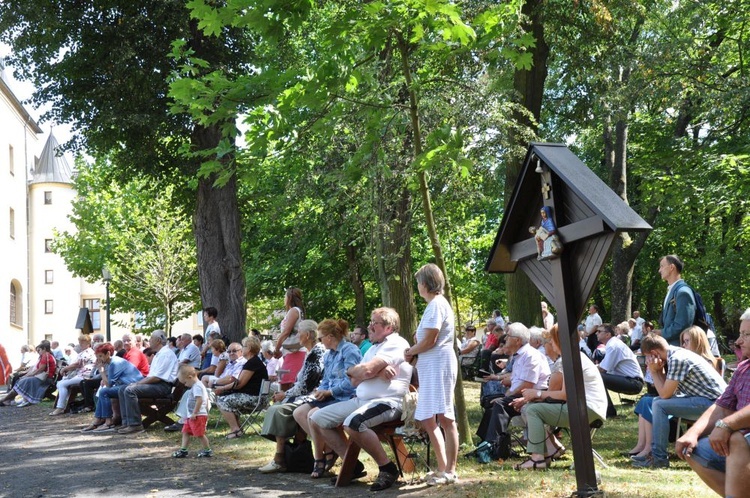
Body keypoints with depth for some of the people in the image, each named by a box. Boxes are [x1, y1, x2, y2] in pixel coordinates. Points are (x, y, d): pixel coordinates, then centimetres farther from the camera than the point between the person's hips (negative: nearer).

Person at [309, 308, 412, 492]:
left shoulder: (396, 343, -8)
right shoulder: (374, 347, 21)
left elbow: (367, 370, -20)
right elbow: (355, 380, 10)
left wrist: (353, 369, 2)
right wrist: (375, 371, -8)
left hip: (388, 402, -10)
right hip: (361, 400, 10)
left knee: (353, 423, -38)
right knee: (317, 419, 5)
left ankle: (387, 468, -19)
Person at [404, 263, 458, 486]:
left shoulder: (436, 304, -10)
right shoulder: (437, 304, 21)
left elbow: (429, 340, -15)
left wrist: (410, 351, 0)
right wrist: (414, 353, 6)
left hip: (439, 365, -11)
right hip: (431, 367, 11)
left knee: (444, 418, -9)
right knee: (427, 419, 10)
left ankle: (449, 471, -8)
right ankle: (443, 468, 15)